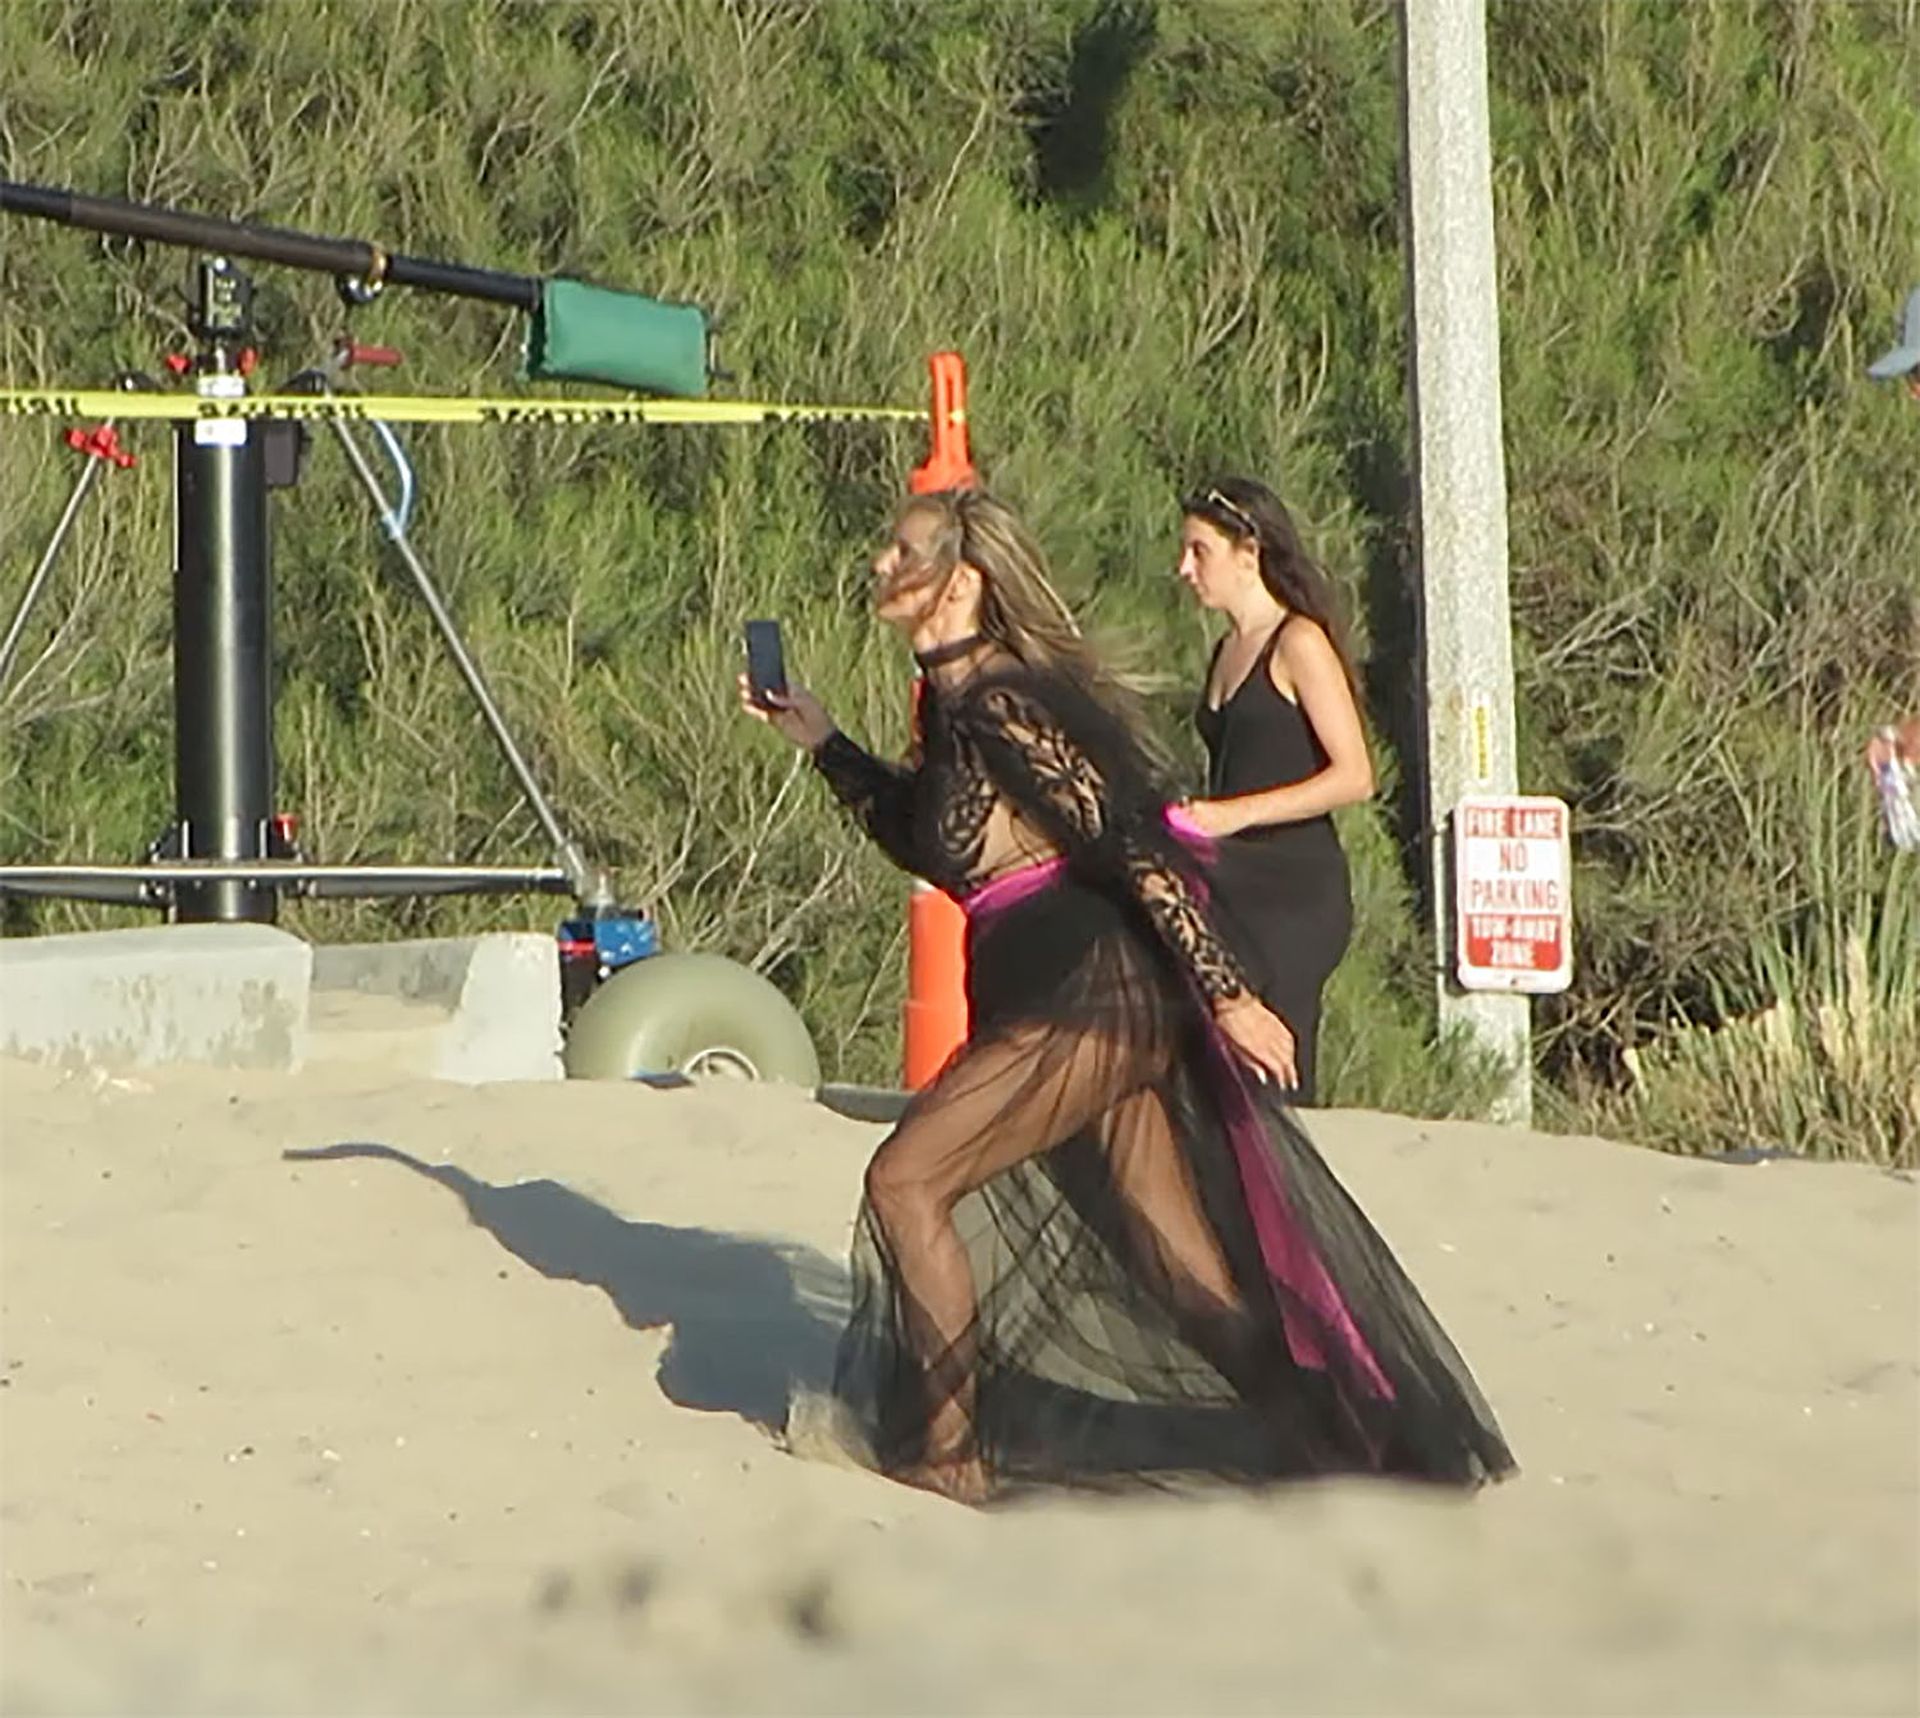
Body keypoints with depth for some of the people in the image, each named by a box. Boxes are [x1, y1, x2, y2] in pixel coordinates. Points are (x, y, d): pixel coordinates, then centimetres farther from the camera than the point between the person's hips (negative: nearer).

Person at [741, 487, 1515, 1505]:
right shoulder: (953, 705, 14)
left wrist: (1227, 995, -23)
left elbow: (1129, 844, -20)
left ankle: (950, 1456, -3)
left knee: (907, 1180, -8)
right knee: (1185, 1262, 10)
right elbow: (925, 840, 30)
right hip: (1097, 1006, 10)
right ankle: (1349, 1449, 13)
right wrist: (819, 741, 25)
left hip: (1088, 1002, -10)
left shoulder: (1000, 706, -15)